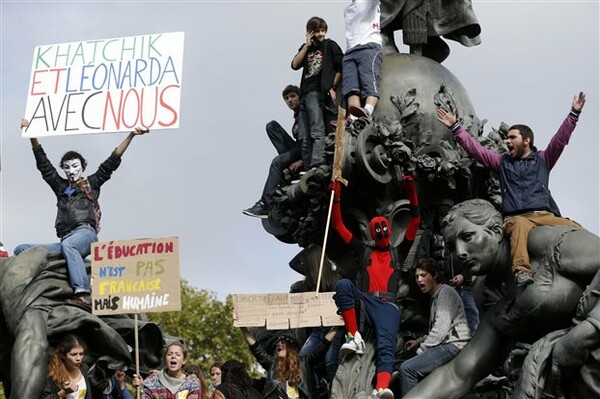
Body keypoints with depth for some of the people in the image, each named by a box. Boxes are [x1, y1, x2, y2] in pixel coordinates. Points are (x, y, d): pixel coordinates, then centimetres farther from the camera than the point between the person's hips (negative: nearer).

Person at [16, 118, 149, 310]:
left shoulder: (91, 184, 20)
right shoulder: (60, 186, 30)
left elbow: (112, 162, 15)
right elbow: (43, 163, 28)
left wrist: (131, 136, 9)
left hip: (85, 233, -6)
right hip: (65, 241, 6)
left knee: (68, 245, -41)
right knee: (22, 250, -8)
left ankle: (84, 295, -59)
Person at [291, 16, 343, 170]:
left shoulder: (330, 45, 8)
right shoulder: (306, 48, 22)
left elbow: (340, 69, 4)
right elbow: (295, 65, 6)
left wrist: (333, 87, -5)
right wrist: (307, 46, 3)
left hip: (319, 92, -6)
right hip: (305, 94, 6)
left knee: (317, 133, -18)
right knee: (305, 137, 4)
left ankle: (317, 166, -27)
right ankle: (307, 169, 5)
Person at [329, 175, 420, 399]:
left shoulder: (398, 252, 28)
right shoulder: (364, 251, 28)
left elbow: (415, 222, 21)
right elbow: (338, 226, 26)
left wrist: (412, 192, 11)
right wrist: (336, 197, 19)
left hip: (388, 306, -1)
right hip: (364, 303, 1)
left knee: (386, 349, -28)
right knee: (343, 284, -32)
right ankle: (355, 338, -31)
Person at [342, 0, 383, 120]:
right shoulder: (347, 10, 33)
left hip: (369, 47, -5)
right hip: (350, 52, 5)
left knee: (369, 82, -26)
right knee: (350, 85, -21)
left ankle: (367, 112, -52)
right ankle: (355, 119, -42)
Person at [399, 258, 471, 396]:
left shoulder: (446, 292, -6)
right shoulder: (435, 296, 24)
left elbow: (441, 329, -16)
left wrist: (420, 350, -11)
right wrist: (418, 341, 20)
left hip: (454, 346, -11)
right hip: (444, 346, 11)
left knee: (407, 368, -23)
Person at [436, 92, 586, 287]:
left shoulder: (543, 159, 23)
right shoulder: (503, 161, 26)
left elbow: (561, 139, 12)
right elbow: (474, 148, 23)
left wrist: (574, 113, 2)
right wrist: (455, 127, 17)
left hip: (545, 215, 2)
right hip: (516, 217, -2)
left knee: (576, 230, -29)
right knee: (520, 225, -41)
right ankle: (522, 271, -59)